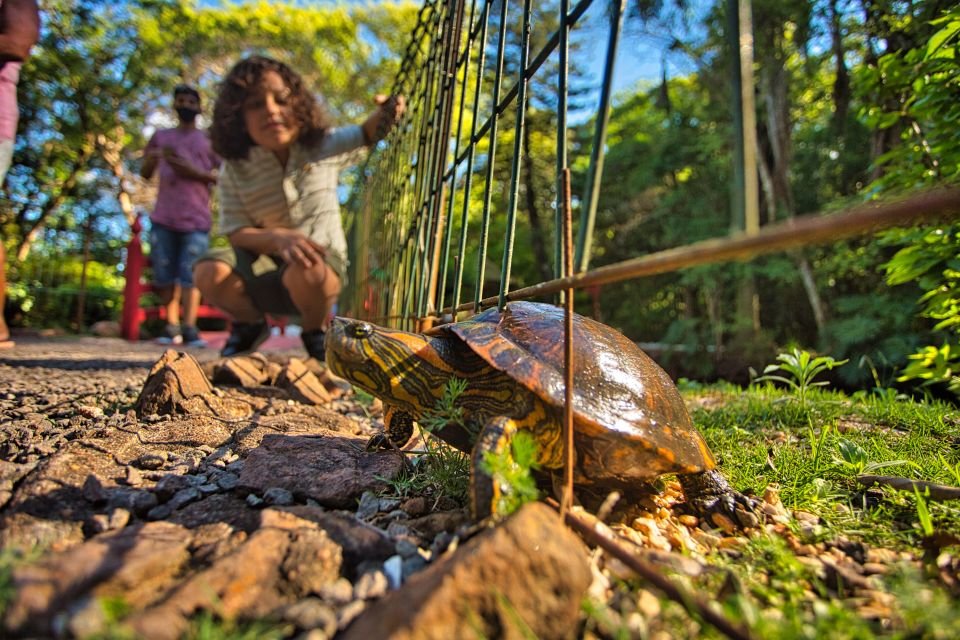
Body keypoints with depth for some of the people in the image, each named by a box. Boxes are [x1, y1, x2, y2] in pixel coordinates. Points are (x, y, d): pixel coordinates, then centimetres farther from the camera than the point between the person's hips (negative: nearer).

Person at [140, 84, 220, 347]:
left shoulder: (209, 140, 15)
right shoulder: (161, 137, 21)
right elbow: (145, 173, 22)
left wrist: (194, 172, -8)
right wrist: (153, 156, 1)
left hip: (197, 218, -3)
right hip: (163, 218, 3)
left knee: (191, 274, -11)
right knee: (165, 275, 0)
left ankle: (189, 328, -14)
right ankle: (172, 326, 7)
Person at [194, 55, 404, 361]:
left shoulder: (323, 145, -3)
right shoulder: (235, 168, -6)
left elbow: (367, 133, 2)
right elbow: (237, 233, -10)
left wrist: (386, 111, -23)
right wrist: (278, 239, -32)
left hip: (320, 259, -2)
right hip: (265, 260, 2)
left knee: (307, 274, -39)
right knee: (209, 273, -26)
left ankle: (316, 332, -3)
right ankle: (251, 324, 8)